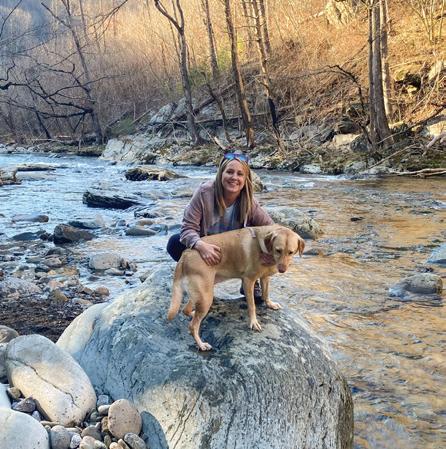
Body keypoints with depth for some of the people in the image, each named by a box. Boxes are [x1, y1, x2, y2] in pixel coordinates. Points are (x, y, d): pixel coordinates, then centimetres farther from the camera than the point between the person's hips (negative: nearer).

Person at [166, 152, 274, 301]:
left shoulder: (249, 201, -19)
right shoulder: (205, 192, -26)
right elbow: (188, 228, -26)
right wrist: (201, 245, -48)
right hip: (207, 247, -1)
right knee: (174, 243, -27)